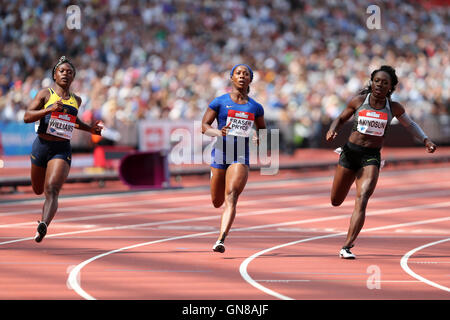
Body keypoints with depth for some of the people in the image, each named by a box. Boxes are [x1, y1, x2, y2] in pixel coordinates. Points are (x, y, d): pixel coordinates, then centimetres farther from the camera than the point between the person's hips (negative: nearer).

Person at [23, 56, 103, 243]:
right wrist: (49, 109, -21)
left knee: (51, 190, -21)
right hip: (41, 145, 0)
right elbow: (27, 117, -8)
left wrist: (90, 129, 19)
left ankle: (44, 225, -40)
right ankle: (47, 210, 54)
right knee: (38, 190, 17)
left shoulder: (76, 100, 13)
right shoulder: (46, 94, 1)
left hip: (62, 150, 0)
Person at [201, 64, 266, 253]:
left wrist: (259, 138, -2)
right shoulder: (220, 102, 2)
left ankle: (221, 241, -27)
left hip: (241, 157, 0)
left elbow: (262, 130, 22)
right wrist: (218, 133, -20)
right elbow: (204, 125, 1)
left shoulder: (255, 108, 9)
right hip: (220, 153, 0)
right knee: (217, 202, 9)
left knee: (231, 198, -18)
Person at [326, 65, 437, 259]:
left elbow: (410, 124, 18)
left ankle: (347, 247, -23)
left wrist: (426, 140, 6)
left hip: (371, 157, -1)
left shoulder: (394, 108, 1)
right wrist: (332, 130, -12)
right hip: (351, 152, 1)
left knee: (361, 201, -21)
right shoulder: (358, 101, -2)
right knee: (336, 201, 14)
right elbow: (341, 119, 10)